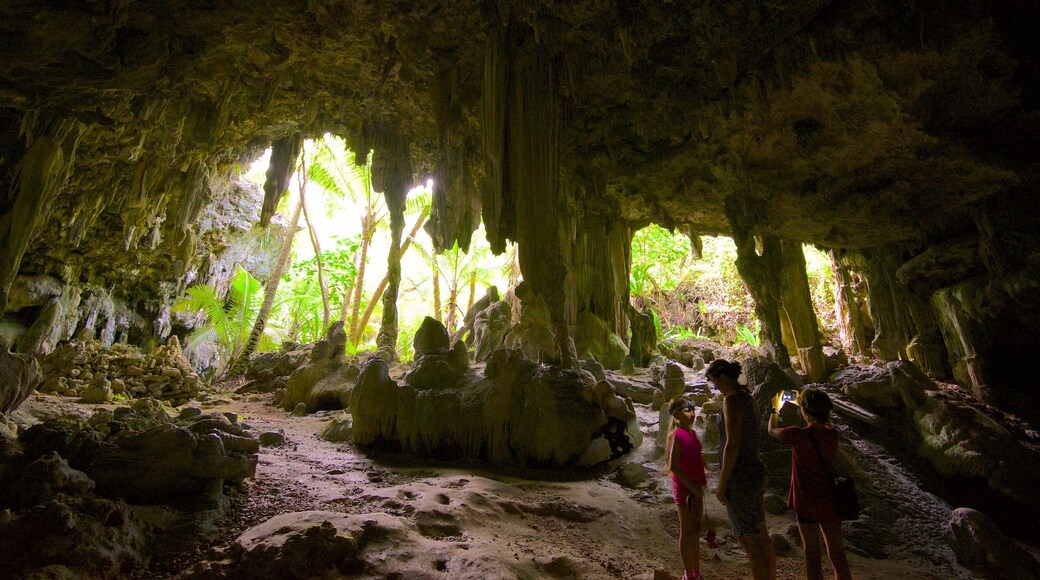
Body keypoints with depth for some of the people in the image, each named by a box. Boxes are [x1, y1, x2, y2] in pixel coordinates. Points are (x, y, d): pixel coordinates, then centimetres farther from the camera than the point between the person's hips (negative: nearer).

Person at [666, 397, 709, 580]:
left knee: (696, 530, 15)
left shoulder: (692, 433, 6)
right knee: (687, 530, 3)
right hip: (683, 486, -7)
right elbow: (673, 466, -21)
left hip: (696, 486, 8)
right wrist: (691, 485, -20)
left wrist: (701, 483, 7)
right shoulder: (677, 435, -17)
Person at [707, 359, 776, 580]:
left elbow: (732, 444, -22)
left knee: (749, 541, 0)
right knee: (761, 536, 20)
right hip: (756, 472, 10)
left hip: (740, 477, -10)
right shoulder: (748, 399, 11)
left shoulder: (732, 399, -18)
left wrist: (722, 483, -16)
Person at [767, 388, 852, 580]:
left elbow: (772, 430, 0)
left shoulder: (798, 435, -19)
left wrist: (775, 409, 18)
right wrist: (803, 402, 26)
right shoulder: (832, 434, -6)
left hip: (807, 503, -4)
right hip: (830, 502, 4)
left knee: (812, 554, 8)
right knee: (837, 554, 13)